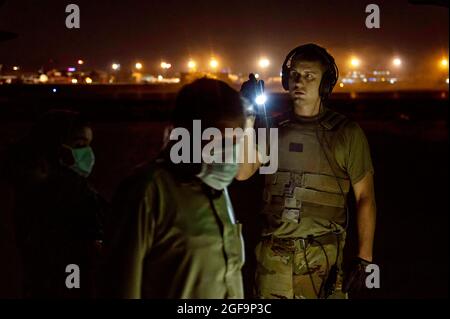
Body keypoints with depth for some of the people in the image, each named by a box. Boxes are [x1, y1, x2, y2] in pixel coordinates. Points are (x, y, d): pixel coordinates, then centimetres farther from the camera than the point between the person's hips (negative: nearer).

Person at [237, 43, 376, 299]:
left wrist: (364, 259, -8)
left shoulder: (346, 133, -2)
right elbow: (242, 173, -5)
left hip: (322, 256, -3)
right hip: (273, 256, 3)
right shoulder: (274, 129, 7)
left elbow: (365, 197, -1)